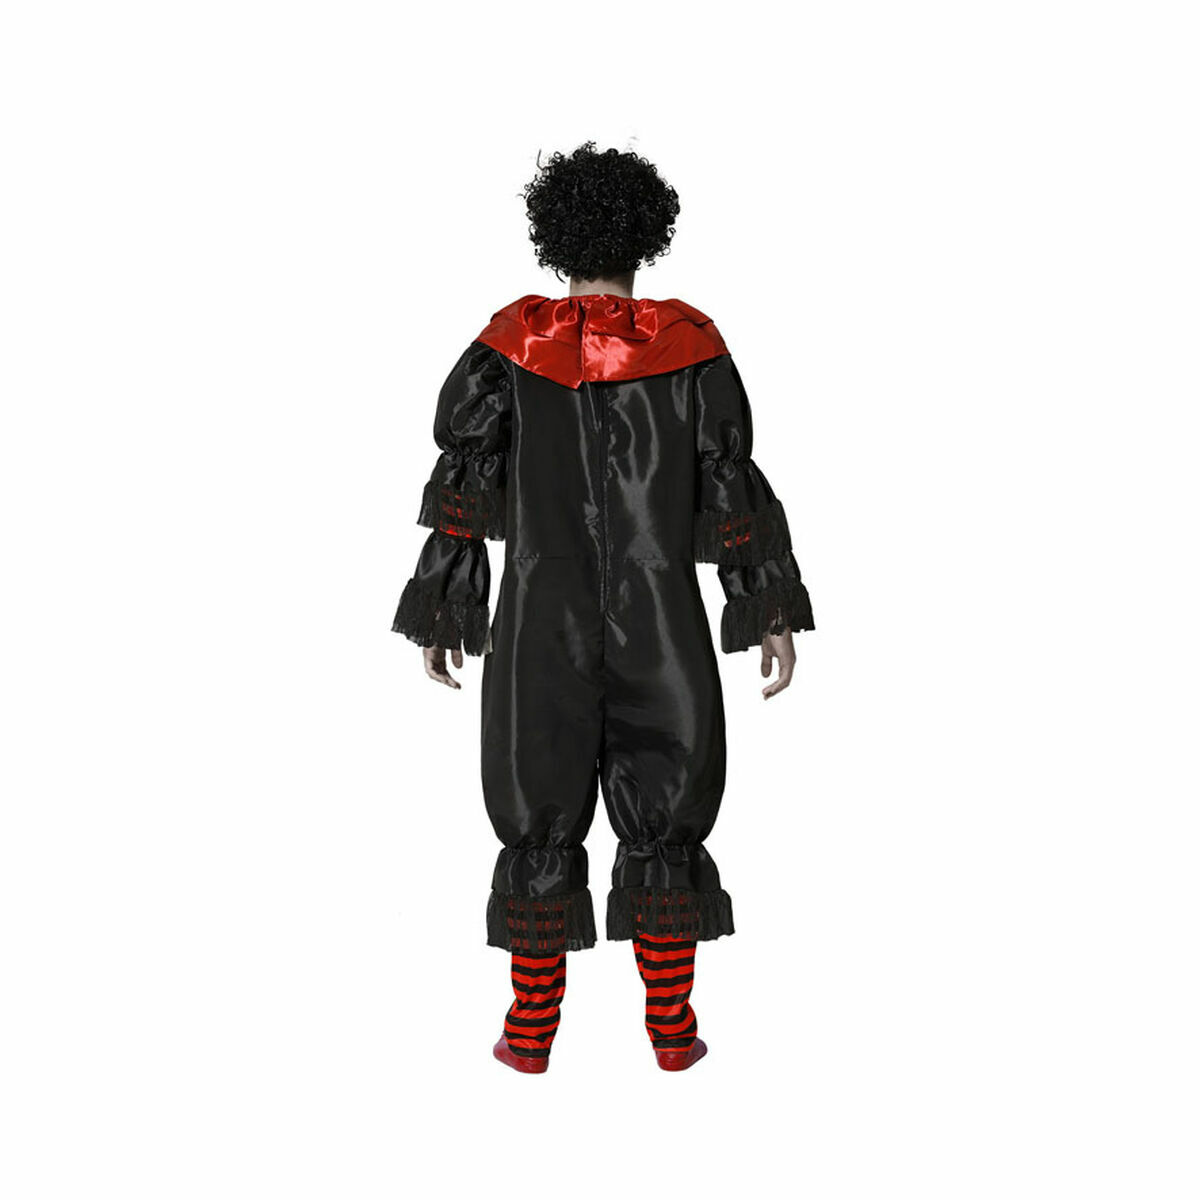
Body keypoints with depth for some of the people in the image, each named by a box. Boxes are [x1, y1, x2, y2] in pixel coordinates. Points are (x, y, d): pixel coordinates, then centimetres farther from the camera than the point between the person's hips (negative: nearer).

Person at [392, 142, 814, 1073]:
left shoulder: (513, 341, -2)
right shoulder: (687, 341, -1)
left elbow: (466, 482, -2)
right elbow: (731, 486, -3)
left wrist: (441, 613, 5)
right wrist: (772, 613, 3)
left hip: (544, 621, 0)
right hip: (662, 622, 0)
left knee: (541, 816, 9)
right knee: (665, 816, 10)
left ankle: (533, 1031, 15)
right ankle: (672, 1029, 15)